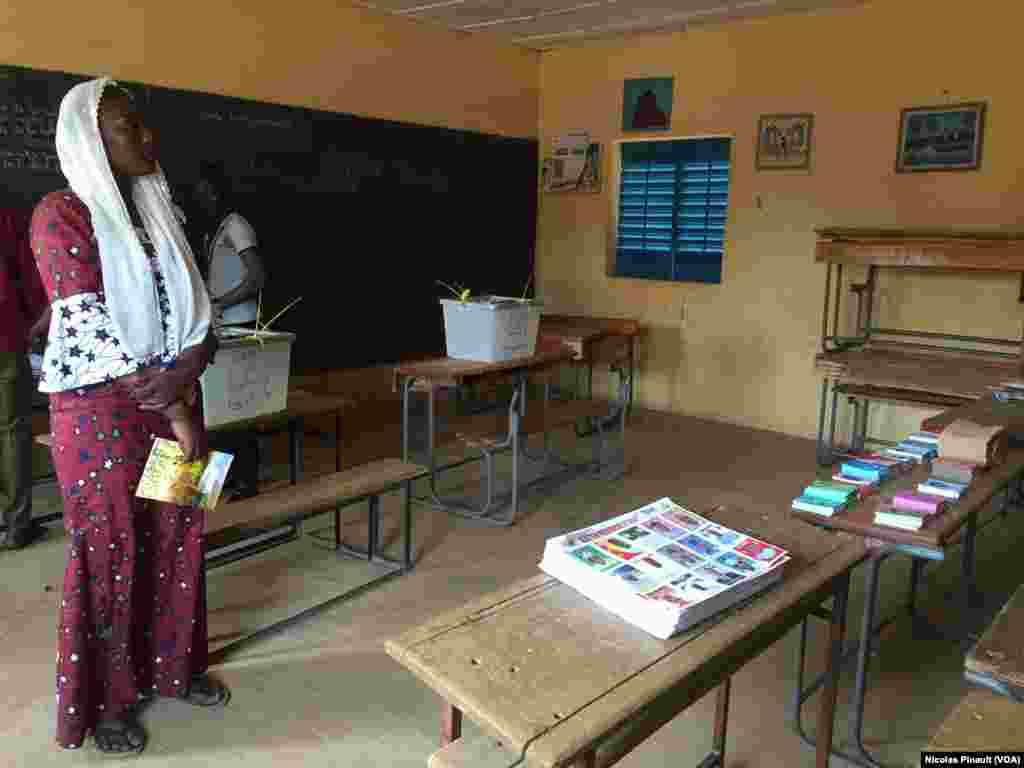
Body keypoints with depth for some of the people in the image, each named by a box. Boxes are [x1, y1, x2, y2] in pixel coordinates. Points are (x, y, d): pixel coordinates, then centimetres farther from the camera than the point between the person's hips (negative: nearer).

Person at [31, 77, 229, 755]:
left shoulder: (156, 211, 10)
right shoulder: (63, 214, -10)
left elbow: (195, 304, 7)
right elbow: (90, 326, -17)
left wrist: (189, 368, -13)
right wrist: (169, 404, -17)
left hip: (175, 395, 6)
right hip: (102, 406, -6)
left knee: (178, 534, 12)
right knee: (111, 547, 4)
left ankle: (174, 664, 31)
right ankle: (105, 698, 22)